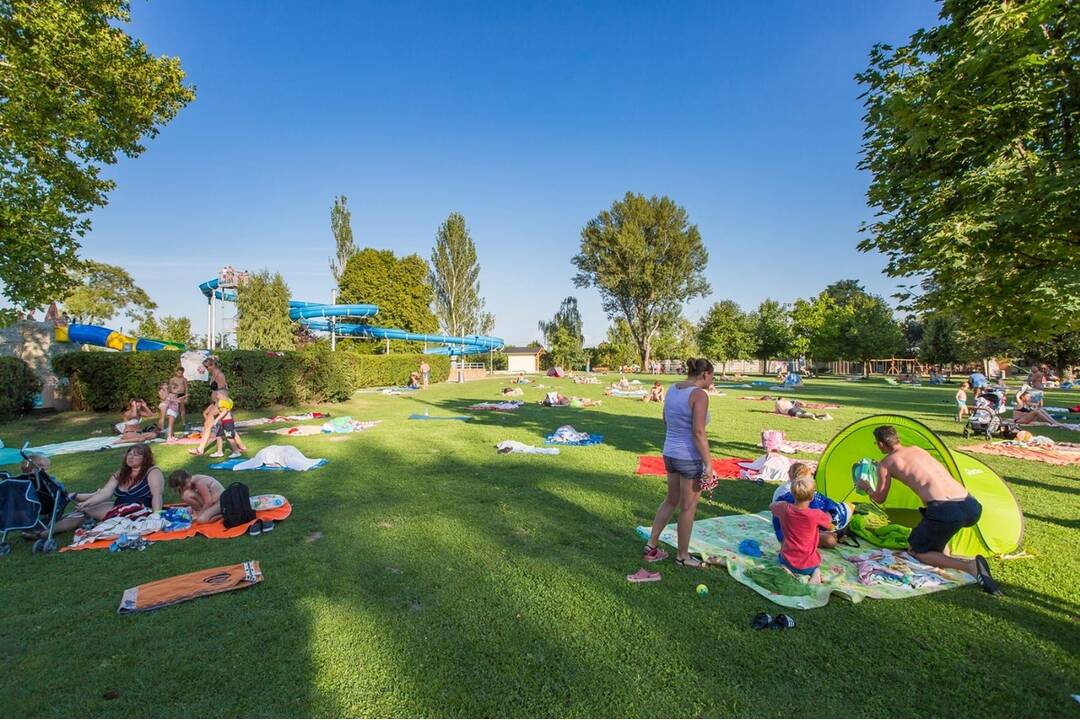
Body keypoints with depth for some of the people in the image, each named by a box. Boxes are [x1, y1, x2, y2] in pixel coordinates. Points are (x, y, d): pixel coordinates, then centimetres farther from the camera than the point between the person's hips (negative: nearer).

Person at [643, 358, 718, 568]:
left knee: (671, 500, 22)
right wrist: (708, 464, -16)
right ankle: (683, 556, 26)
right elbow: (698, 433, -22)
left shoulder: (672, 389, 6)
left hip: (670, 453, 8)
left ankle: (651, 545, 28)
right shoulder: (699, 395, -18)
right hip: (690, 458, -7)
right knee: (688, 508, 10)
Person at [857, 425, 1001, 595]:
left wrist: (867, 488, 41)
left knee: (915, 551, 14)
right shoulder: (918, 449, 25)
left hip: (945, 511, -7)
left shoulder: (886, 463, 8)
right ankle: (945, 556, 25)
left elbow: (879, 499, 20)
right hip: (972, 507, 7)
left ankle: (970, 566, -8)